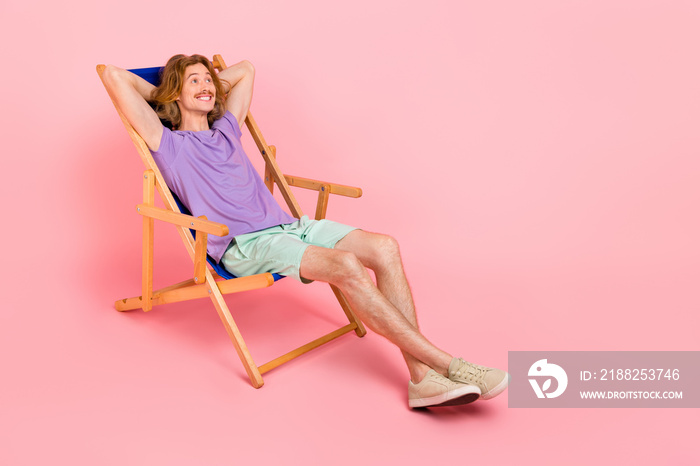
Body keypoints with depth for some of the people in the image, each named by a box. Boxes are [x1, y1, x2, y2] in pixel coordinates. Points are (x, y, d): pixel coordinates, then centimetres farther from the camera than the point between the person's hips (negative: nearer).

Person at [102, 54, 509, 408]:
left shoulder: (226, 129, 25)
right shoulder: (168, 144, 6)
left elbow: (245, 70, 40)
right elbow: (114, 76, -2)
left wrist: (209, 84, 32)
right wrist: (157, 93, 14)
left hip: (287, 224, 7)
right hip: (246, 245, -7)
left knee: (384, 247, -17)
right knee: (347, 265, -31)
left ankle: (422, 376, -21)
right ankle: (446, 363, -25)